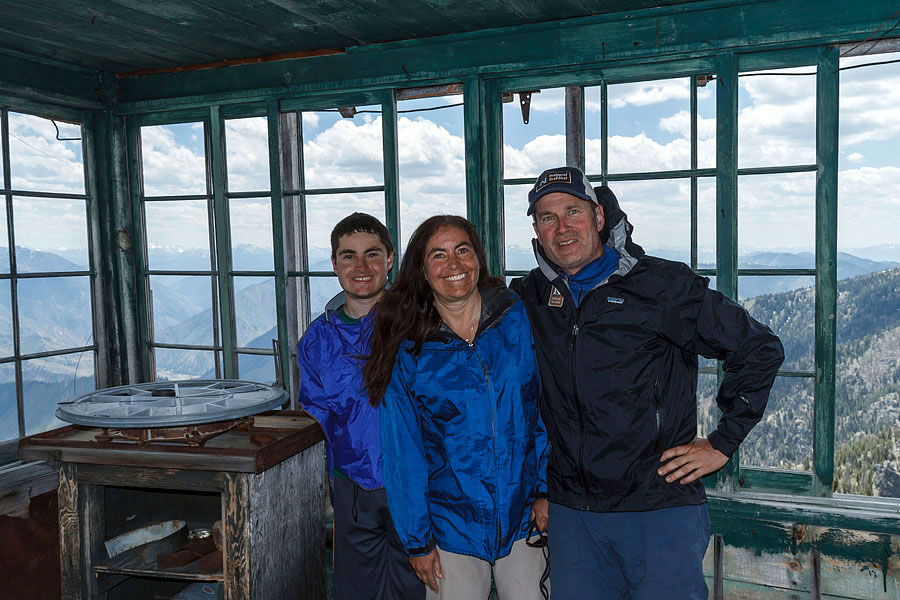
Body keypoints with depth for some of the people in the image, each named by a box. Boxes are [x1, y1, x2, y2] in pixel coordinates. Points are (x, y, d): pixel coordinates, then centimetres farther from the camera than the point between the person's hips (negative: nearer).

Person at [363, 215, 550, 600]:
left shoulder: (517, 319, -4)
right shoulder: (407, 349, -7)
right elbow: (403, 452, -3)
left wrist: (547, 489, -3)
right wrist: (417, 539, -2)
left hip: (523, 517, 1)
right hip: (452, 525, -1)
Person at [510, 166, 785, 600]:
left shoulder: (661, 285, -6)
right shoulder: (528, 296, 5)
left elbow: (759, 349, -1)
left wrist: (722, 443, -2)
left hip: (661, 511, -3)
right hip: (570, 512, 4)